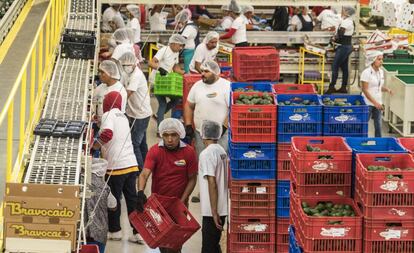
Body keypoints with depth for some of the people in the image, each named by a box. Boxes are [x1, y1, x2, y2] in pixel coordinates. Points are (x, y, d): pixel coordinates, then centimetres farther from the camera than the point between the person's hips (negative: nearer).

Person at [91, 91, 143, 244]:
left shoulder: (108, 115, -5)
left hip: (116, 166, -6)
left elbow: (107, 134, -23)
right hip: (132, 164, 6)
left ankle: (115, 231, 18)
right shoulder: (123, 117, 19)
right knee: (132, 198, 9)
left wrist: (94, 146, -11)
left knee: (114, 198, 8)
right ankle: (138, 232, 9)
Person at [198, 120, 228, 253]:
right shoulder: (222, 152, 10)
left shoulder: (206, 154, -15)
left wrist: (214, 212, -20)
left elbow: (212, 183, -20)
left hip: (213, 210, -8)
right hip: (223, 207, 8)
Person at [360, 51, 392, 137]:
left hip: (378, 103, 6)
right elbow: (365, 90, -17)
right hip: (368, 103, -6)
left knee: (378, 125, 7)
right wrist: (375, 102, -21)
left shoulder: (381, 71, 7)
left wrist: (387, 89, -6)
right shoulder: (366, 72, -14)